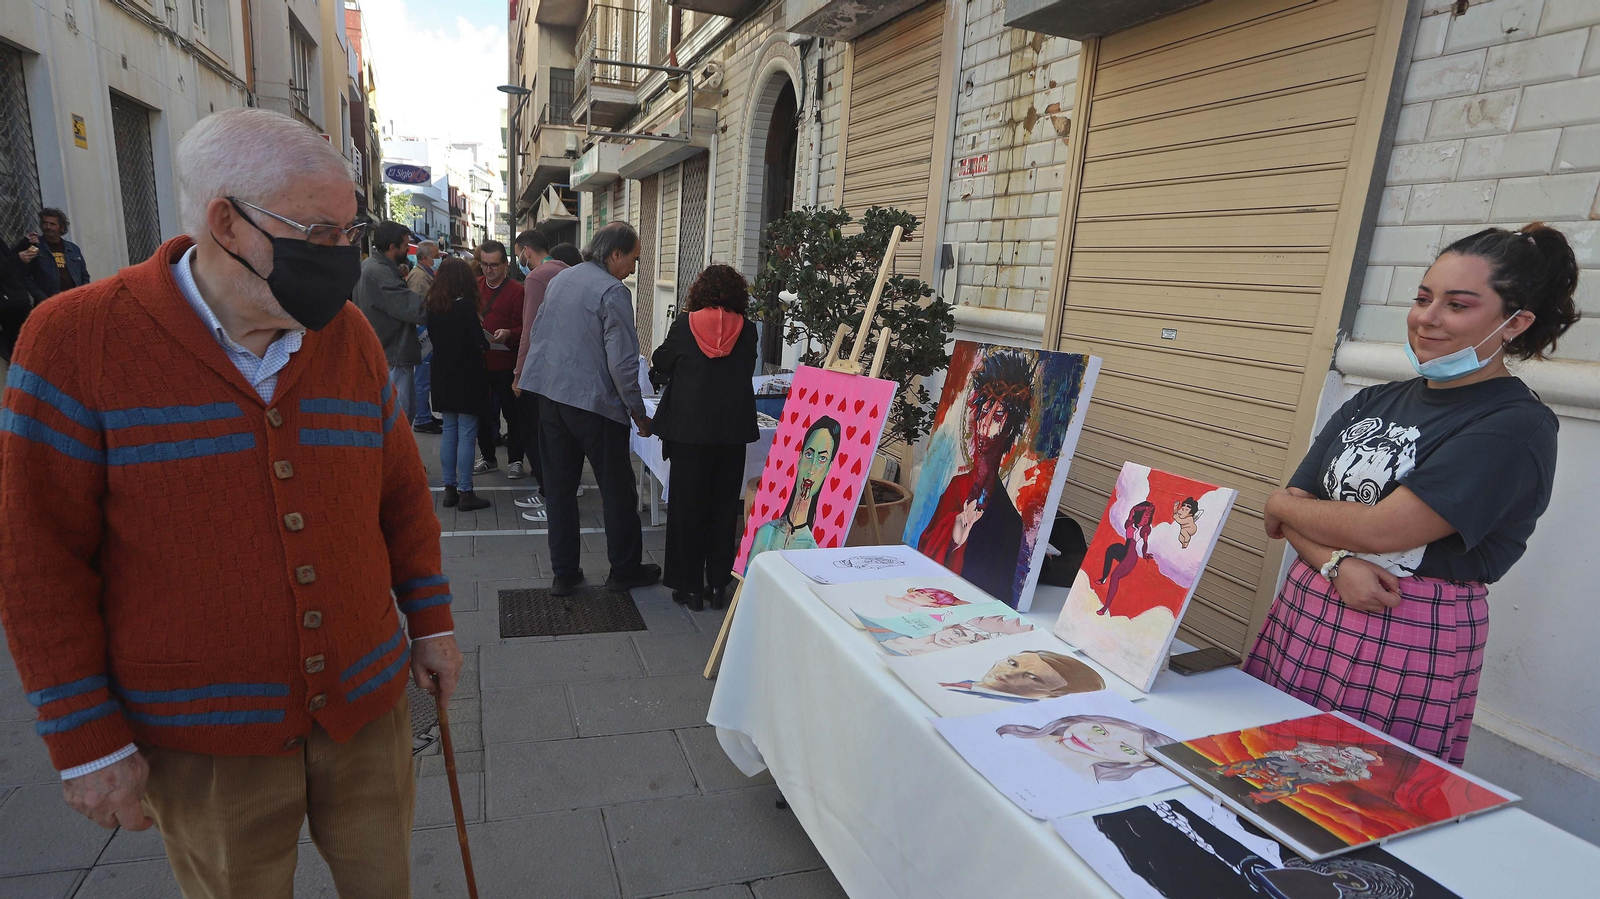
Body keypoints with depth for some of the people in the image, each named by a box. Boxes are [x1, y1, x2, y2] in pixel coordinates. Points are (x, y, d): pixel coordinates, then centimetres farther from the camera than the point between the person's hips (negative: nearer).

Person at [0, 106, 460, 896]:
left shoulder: (351, 336, -1)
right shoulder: (78, 339, -11)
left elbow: (402, 493, 7)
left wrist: (429, 622, 9)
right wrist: (86, 738, -6)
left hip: (368, 708, 3)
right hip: (201, 743, -2)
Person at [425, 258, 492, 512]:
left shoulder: (433, 307, 4)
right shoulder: (465, 305, -15)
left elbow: (434, 337, 12)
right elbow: (480, 343, -15)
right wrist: (485, 344, 5)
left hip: (443, 378, 7)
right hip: (467, 378, -6)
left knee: (449, 433, 13)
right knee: (466, 436, -2)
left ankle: (450, 489, 17)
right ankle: (465, 493, 1)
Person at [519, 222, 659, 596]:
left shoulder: (559, 280, 12)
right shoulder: (613, 292, -13)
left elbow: (535, 335, 18)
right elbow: (622, 362, -16)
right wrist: (638, 413, -8)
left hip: (549, 396, 7)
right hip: (593, 402, -7)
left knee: (559, 487, 11)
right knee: (618, 489, 7)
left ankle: (564, 573, 17)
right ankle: (625, 569, 18)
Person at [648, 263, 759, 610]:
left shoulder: (684, 325, -4)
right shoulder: (747, 330, -1)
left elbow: (660, 365, 11)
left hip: (689, 429, -1)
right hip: (734, 432, 2)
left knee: (687, 506, 9)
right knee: (724, 507, 12)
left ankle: (689, 587, 15)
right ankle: (718, 585, 18)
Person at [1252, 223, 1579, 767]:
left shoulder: (1516, 426, -9)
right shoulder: (1373, 403, 10)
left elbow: (1380, 529, -18)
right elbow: (1292, 506, 5)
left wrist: (1283, 506, -2)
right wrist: (1335, 563, -14)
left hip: (1410, 647, -5)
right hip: (1301, 617, 5)